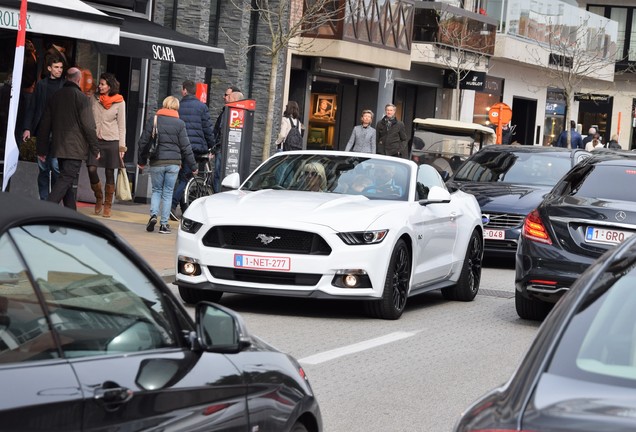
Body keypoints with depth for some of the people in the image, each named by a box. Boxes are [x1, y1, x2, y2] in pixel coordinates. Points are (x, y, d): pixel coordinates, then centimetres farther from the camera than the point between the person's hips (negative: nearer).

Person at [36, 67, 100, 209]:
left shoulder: (55, 96, 11)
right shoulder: (81, 97, -9)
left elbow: (44, 125, 13)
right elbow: (89, 126, -12)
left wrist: (42, 150, 17)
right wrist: (95, 149, -3)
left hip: (58, 147, 7)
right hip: (75, 148, -7)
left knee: (66, 180, 15)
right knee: (66, 180, -9)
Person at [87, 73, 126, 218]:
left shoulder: (119, 102, -1)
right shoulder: (94, 98, 4)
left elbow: (121, 125, 2)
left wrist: (122, 146, -3)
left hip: (111, 141, -1)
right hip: (95, 139, 2)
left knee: (109, 173, 2)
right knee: (91, 169, -11)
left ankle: (107, 206, 11)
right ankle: (99, 198, 13)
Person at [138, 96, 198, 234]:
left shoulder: (153, 119, 1)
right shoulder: (179, 123, -1)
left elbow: (144, 141, 3)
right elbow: (185, 147, 0)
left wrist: (142, 161, 14)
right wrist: (193, 166, 7)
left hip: (157, 162, 0)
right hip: (174, 163, 0)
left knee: (156, 190, 14)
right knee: (168, 193, 7)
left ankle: (153, 215, -9)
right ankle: (164, 224, 5)